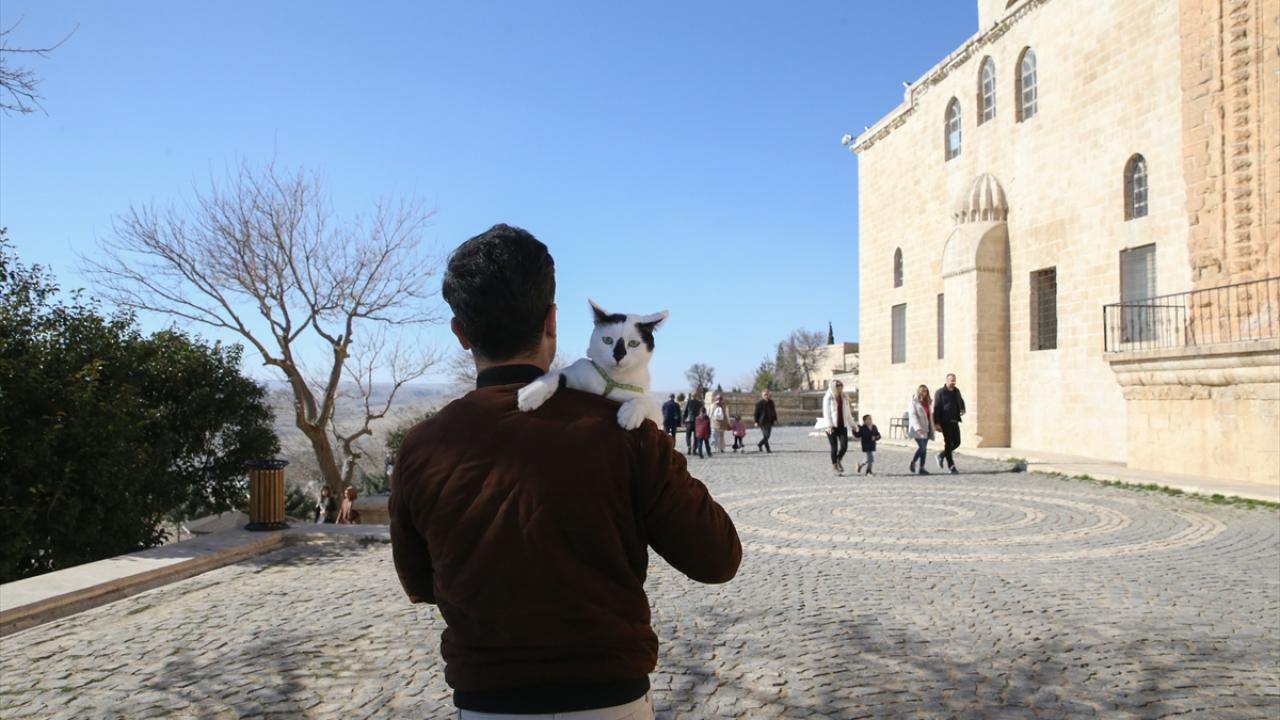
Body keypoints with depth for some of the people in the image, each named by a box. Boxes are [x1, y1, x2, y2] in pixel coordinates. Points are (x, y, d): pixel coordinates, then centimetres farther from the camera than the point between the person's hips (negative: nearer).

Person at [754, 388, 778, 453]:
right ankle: (767, 449, -1)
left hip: (769, 421, 6)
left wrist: (775, 419, 11)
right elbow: (756, 413, -6)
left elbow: (773, 411, 16)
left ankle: (759, 445, 30)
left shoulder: (771, 402, 9)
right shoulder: (759, 402, -8)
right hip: (763, 422, -6)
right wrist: (756, 422, -9)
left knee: (768, 435, 10)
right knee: (766, 436, -8)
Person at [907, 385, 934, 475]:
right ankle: (913, 462, 8)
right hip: (918, 429, -6)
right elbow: (912, 415, -15)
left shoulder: (928, 403, 15)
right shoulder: (914, 402, -5)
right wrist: (918, 427, -26)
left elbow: (930, 416, 20)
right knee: (922, 447, -13)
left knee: (924, 448, 4)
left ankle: (922, 468, 8)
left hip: (926, 428, 6)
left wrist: (932, 428, 15)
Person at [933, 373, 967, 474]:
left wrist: (962, 409, 9)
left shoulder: (956, 391, 11)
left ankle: (942, 455, 28)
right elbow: (936, 409, -10)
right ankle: (951, 467, 2)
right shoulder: (940, 392, -7)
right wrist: (937, 423, -16)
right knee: (948, 443, -3)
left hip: (954, 421, 6)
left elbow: (961, 401, 31)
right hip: (945, 422, -6)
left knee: (956, 442, 6)